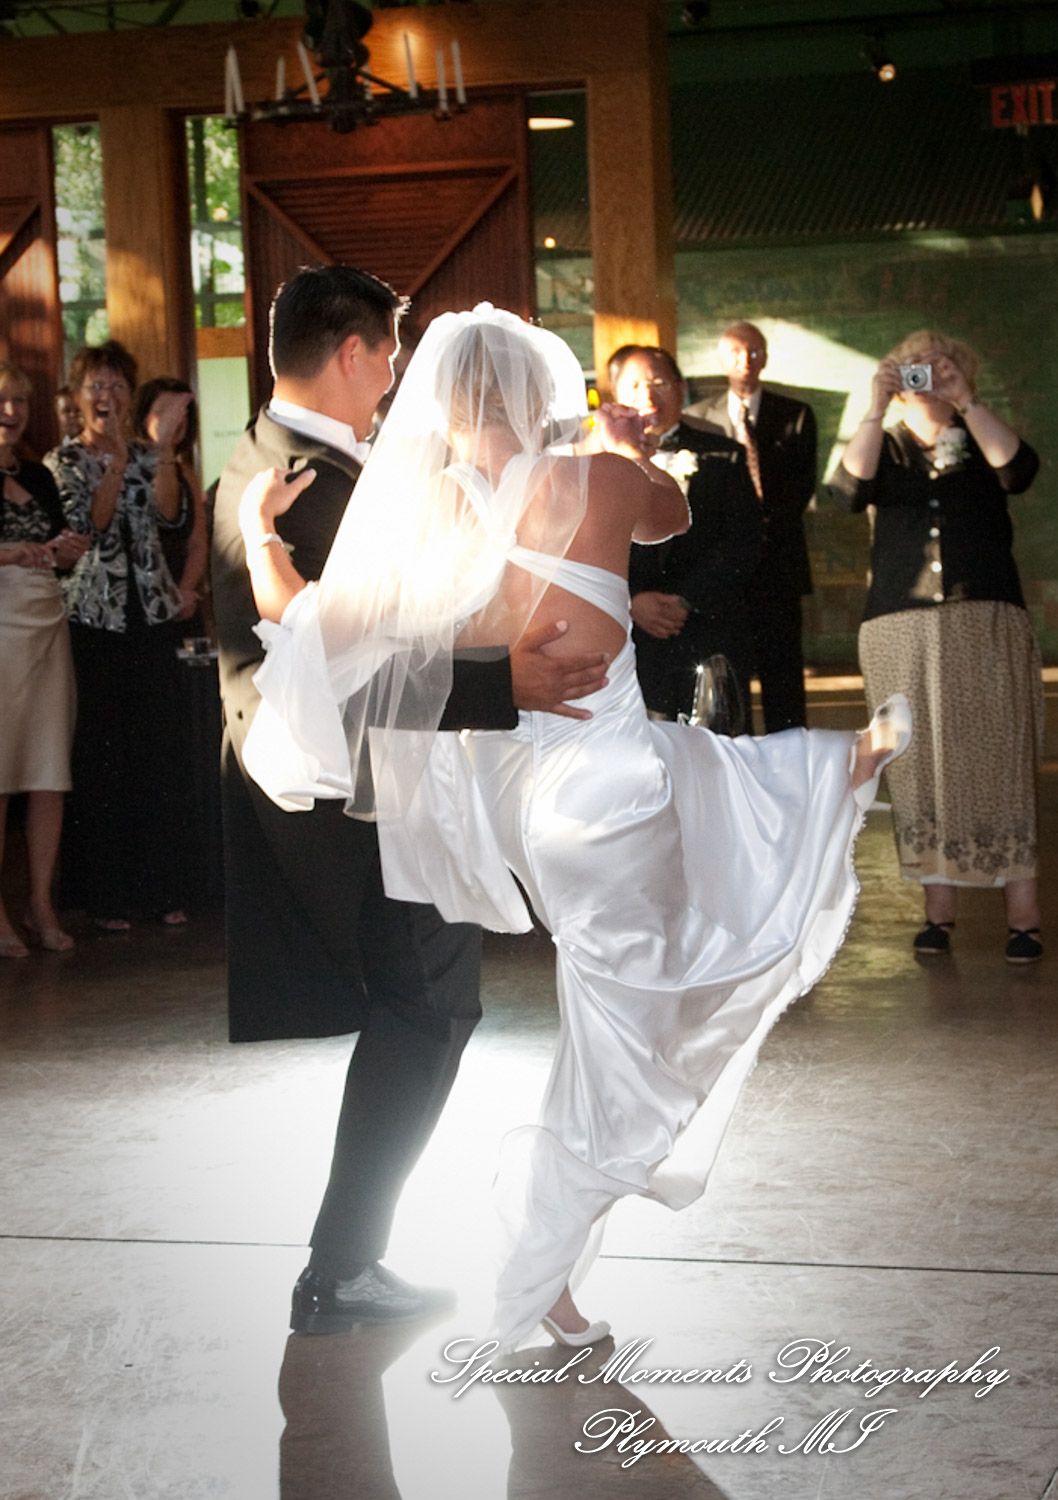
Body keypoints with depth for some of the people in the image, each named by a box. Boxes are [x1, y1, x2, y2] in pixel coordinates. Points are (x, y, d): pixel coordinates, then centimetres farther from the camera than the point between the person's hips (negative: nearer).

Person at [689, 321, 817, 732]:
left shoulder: (796, 416, 9)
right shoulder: (698, 419, 10)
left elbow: (803, 487, 3)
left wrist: (767, 521, -11)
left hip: (777, 561, 0)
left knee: (782, 669, -2)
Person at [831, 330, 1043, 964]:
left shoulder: (981, 443, 13)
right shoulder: (886, 448, 15)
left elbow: (1018, 469, -9)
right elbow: (851, 489, -7)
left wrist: (967, 402, -11)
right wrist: (875, 410, -12)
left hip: (986, 624, -1)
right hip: (901, 626, 1)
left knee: (998, 757, -8)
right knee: (921, 763, -1)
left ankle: (1023, 911, -7)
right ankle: (940, 907, 5)